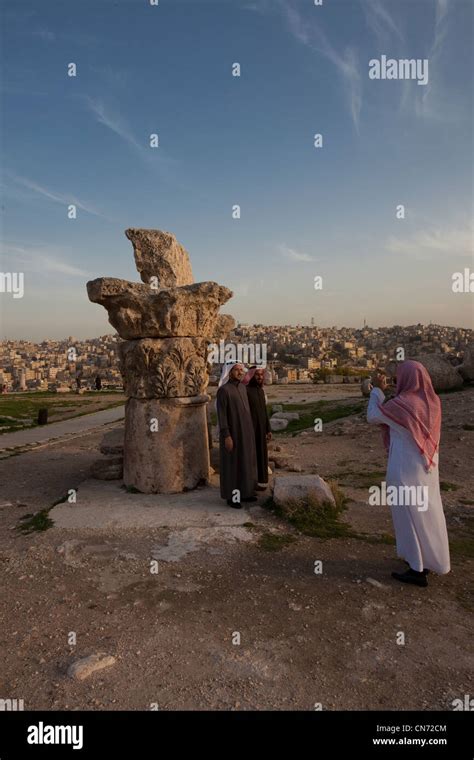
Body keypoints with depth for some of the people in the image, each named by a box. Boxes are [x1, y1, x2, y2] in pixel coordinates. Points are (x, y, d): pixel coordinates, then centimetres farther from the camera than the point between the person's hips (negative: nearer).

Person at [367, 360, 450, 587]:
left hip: (405, 468, -7)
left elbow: (372, 417, -5)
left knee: (409, 516, 5)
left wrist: (377, 390, 4)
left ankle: (418, 570, 15)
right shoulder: (433, 401, -1)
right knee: (426, 512, 19)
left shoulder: (400, 404, -22)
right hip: (427, 466, 7)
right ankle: (431, 560, 34)